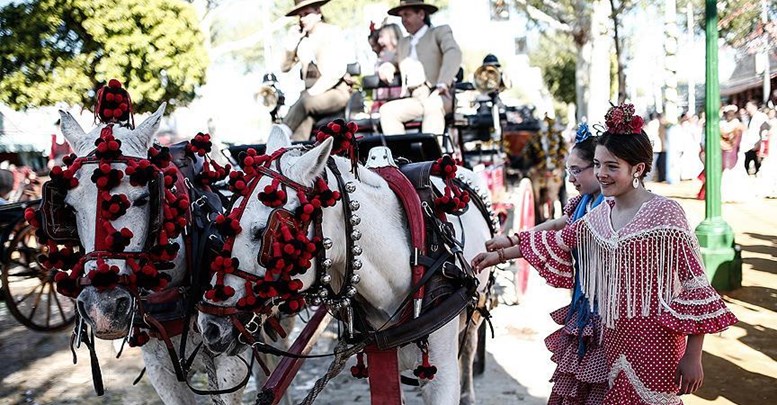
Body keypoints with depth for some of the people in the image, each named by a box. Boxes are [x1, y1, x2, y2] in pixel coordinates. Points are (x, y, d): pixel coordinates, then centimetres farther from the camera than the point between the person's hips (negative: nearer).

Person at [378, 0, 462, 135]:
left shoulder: (440, 32, 10)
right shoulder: (403, 43, 28)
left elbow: (454, 54, -8)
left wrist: (442, 84, -26)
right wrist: (387, 66, 3)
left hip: (436, 98, -5)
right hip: (412, 100, 5)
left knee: (432, 105, -37)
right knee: (386, 110, -22)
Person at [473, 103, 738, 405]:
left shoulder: (665, 213, -13)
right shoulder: (601, 213, 6)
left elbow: (695, 285, -13)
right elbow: (556, 242, 19)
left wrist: (693, 356, -13)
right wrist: (499, 255, 20)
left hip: (654, 344, -6)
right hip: (612, 337, 6)